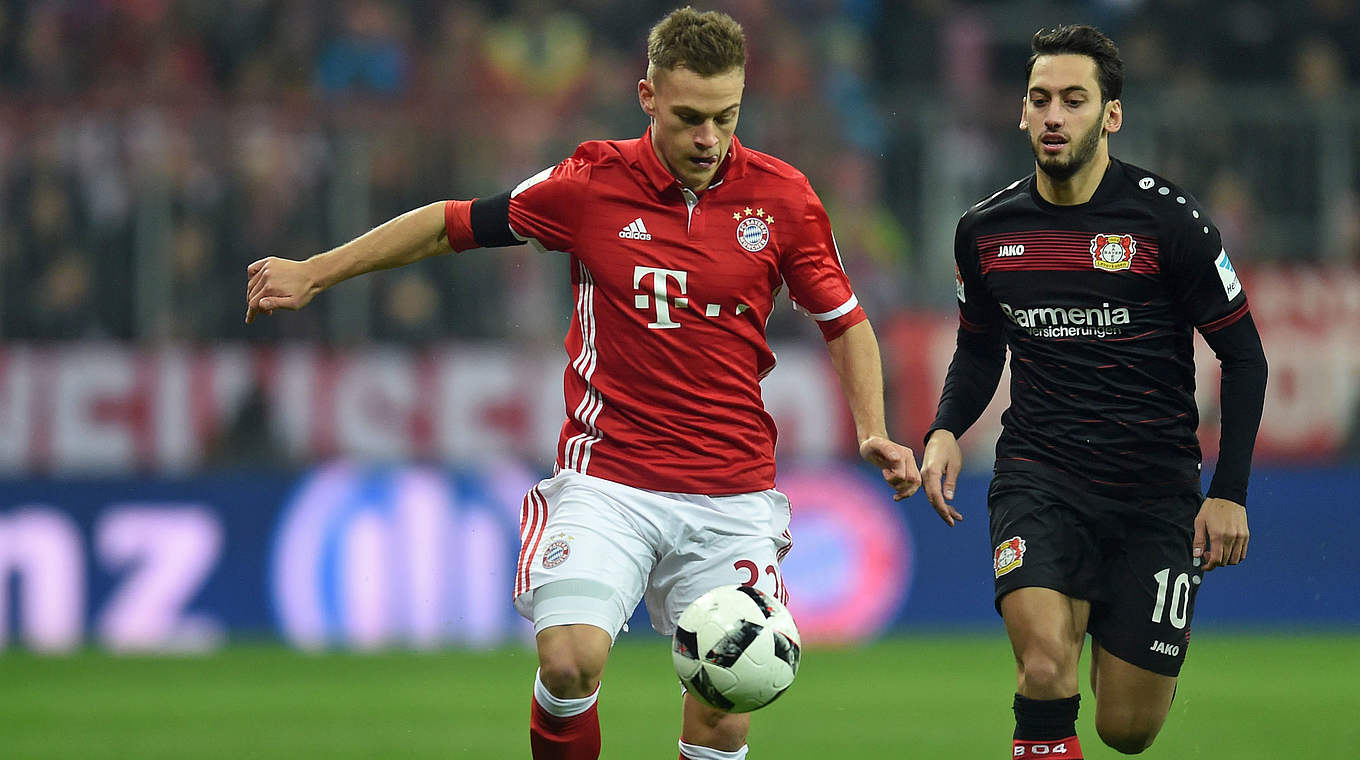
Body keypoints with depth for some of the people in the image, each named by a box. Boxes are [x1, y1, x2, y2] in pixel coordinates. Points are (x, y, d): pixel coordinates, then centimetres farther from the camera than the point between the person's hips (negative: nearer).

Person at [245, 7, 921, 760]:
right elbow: (451, 224, 9)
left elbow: (845, 322, 13)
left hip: (732, 495, 1)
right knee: (571, 658, -23)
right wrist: (313, 272, 12)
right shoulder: (591, 184, -4)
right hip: (607, 481, -1)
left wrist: (872, 432, -2)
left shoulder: (781, 197, -1)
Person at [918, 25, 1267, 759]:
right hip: (1038, 477, 1)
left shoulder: (1167, 220, -8)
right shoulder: (986, 230, 3)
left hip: (1153, 492, -1)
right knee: (1045, 666, -26)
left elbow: (1243, 355, -1)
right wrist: (944, 431, 1)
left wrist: (1229, 492, -7)